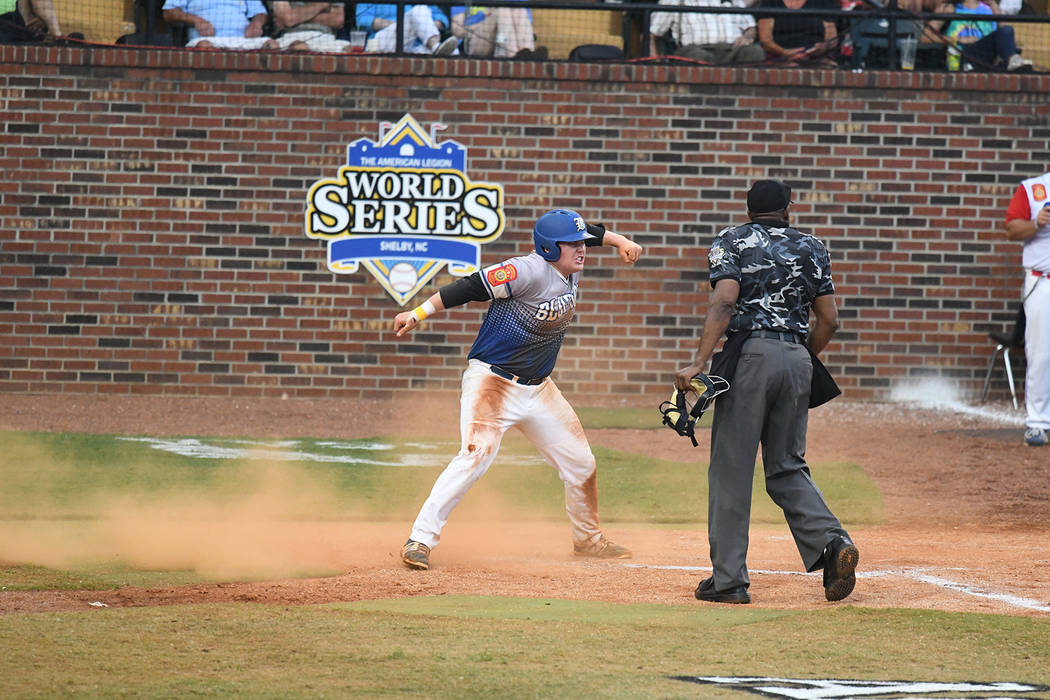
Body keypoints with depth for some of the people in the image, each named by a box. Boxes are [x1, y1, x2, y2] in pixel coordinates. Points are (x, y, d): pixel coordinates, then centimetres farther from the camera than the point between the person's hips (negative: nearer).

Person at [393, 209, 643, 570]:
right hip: (492, 381, -9)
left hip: (538, 389, 9)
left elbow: (583, 233, 26)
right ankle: (420, 539, -22)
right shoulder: (530, 271, -21)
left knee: (580, 462, 12)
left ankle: (587, 538, 33)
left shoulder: (570, 271, 4)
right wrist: (418, 314, -27)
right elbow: (470, 287, -23)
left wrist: (619, 241, 13)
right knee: (476, 455, -24)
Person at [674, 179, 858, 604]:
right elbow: (829, 319, 11)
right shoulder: (810, 248, 16)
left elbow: (724, 302, -10)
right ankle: (831, 542, -9)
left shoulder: (731, 242, 6)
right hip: (797, 358, 4)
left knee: (731, 468, 1)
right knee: (787, 468, 14)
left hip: (751, 353, -4)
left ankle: (728, 579, -2)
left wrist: (699, 362, -16)